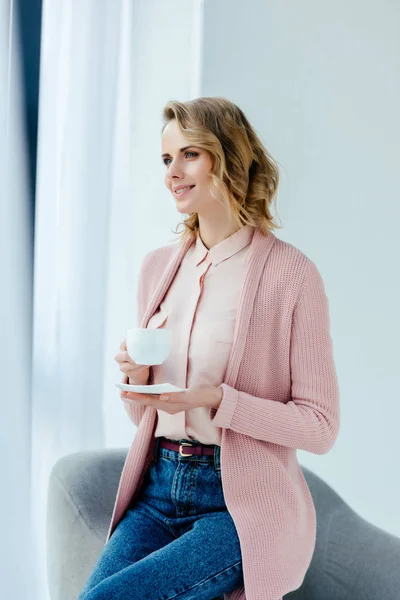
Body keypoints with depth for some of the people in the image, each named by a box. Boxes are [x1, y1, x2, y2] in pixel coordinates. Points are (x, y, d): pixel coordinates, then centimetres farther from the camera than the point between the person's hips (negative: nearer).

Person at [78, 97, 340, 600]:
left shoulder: (291, 273, -9)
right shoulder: (157, 266, 9)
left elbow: (320, 426, -7)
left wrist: (218, 399, -19)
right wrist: (137, 378, -6)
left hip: (241, 506, -5)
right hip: (158, 489, 5)